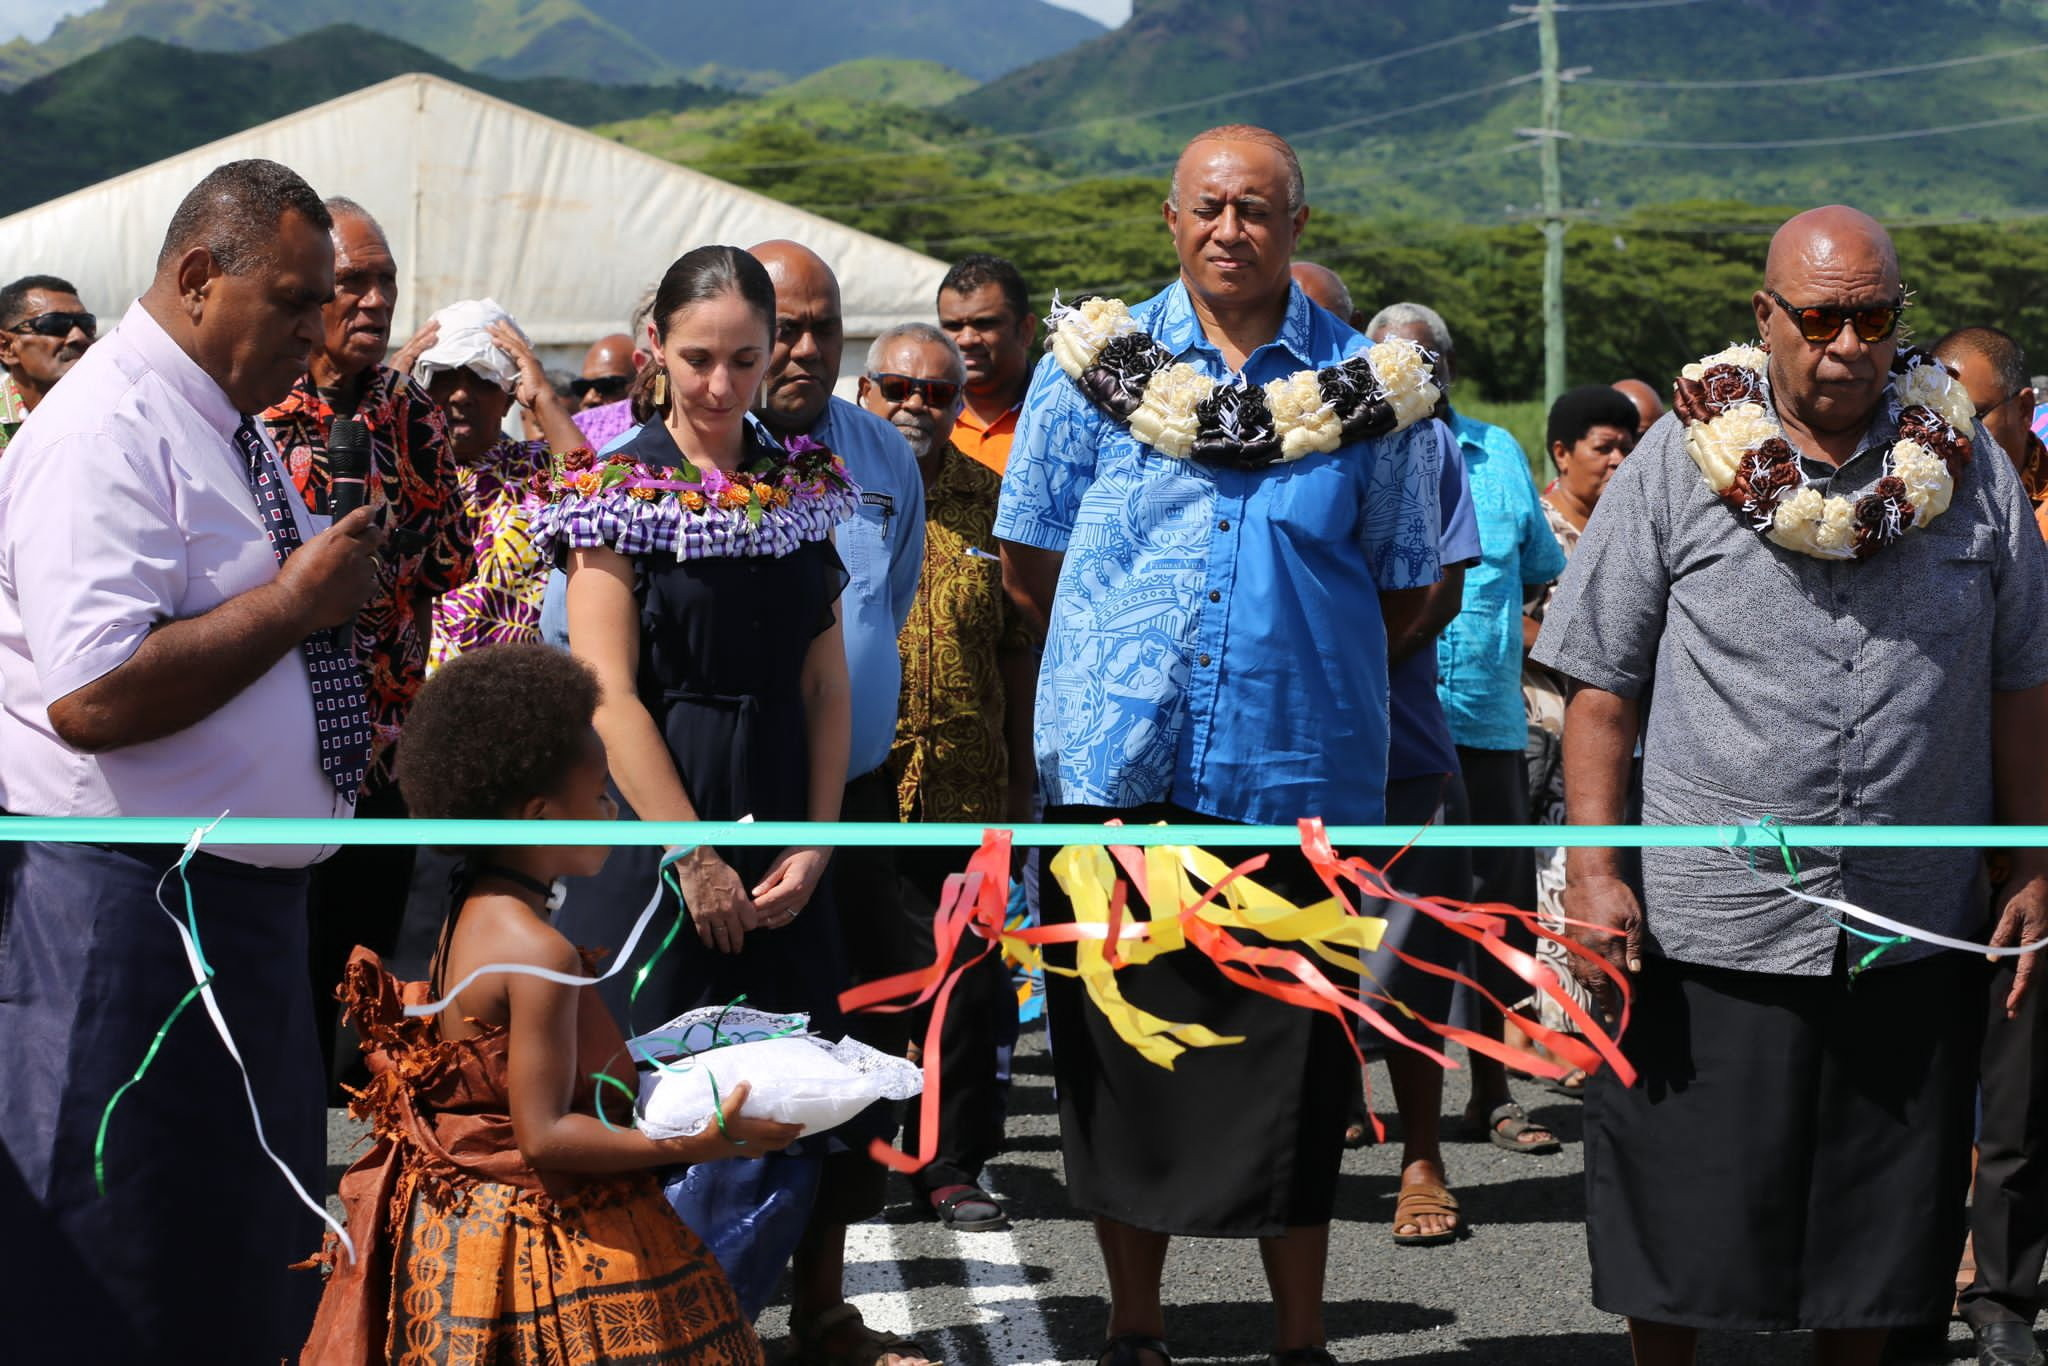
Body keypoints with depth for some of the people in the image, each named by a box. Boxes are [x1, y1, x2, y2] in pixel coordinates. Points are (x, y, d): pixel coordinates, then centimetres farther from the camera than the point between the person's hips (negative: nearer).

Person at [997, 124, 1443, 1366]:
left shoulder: (1372, 379, 4)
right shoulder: (1097, 358, 5)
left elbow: (1406, 589, 10)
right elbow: (1032, 556, 10)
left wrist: (1300, 664, 6)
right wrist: (1132, 653, 8)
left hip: (1299, 775, -1)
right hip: (1118, 768, 1)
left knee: (1294, 1068, 4)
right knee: (1125, 1058, 7)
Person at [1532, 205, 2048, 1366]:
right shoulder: (1679, 465, -1)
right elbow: (1602, 689, 0)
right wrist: (1594, 870, -9)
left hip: (1917, 925, 2)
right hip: (1706, 921, -2)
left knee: (1878, 1231, 11)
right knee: (1684, 1226, 5)